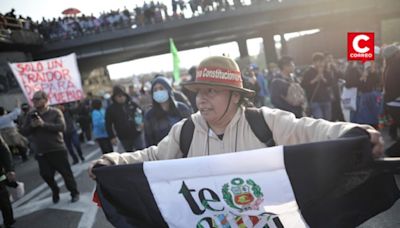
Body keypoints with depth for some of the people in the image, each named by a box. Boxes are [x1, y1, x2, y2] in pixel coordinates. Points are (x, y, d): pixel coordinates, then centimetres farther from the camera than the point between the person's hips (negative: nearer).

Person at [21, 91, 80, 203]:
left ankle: (74, 193, 21)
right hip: (40, 152, 4)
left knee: (66, 172, 4)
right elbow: (24, 131, 6)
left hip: (57, 150, -4)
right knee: (46, 174, 10)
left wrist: (44, 124, -25)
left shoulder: (55, 112, -5)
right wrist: (32, 126, -15)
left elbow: (62, 127, -19)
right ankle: (55, 192, 35)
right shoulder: (31, 115, 7)